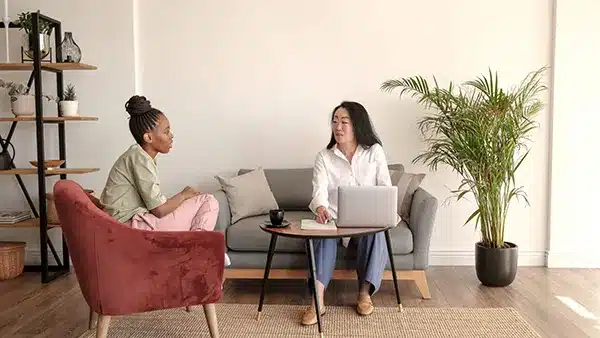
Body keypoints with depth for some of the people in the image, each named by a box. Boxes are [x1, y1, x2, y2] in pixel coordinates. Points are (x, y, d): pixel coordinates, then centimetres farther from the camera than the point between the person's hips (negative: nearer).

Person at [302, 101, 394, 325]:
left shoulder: (375, 151, 0)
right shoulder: (323, 157, -2)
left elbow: (386, 188, -3)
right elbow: (319, 190, -17)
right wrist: (320, 208, -41)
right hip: (334, 220, 0)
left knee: (376, 233, -34)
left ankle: (365, 293, -18)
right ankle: (317, 301, -37)